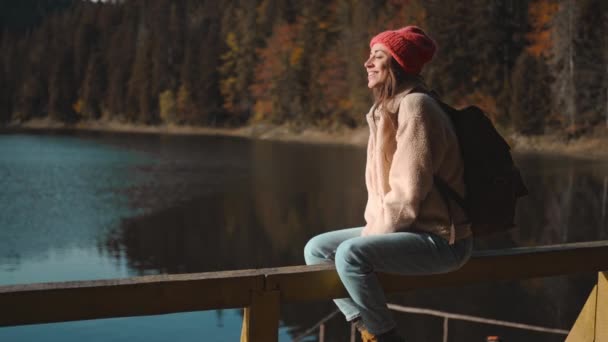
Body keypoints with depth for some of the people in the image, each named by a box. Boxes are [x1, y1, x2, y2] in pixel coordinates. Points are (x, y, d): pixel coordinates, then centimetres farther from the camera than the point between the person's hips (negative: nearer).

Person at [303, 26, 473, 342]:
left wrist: (372, 236, -13)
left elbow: (408, 194, -21)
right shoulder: (387, 108, 13)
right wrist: (371, 229, 2)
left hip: (438, 239, -10)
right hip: (397, 230, 10)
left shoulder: (415, 106, -16)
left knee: (350, 254, -30)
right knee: (317, 249, 5)